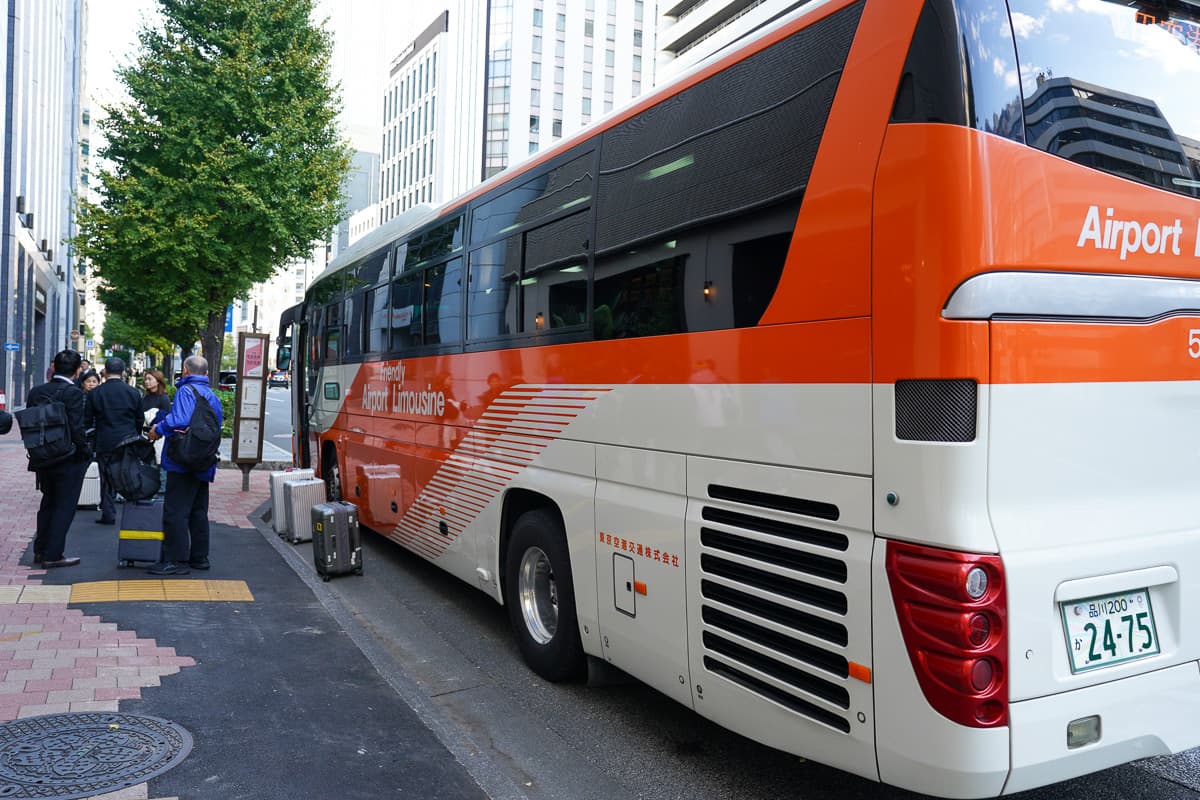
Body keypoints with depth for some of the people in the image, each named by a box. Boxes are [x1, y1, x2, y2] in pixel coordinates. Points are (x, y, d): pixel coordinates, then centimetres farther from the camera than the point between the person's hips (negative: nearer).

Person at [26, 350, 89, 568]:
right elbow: (76, 429, -21)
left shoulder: (36, 391, 2)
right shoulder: (73, 393, -17)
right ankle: (53, 555, 7)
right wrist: (85, 452, -7)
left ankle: (40, 550, 28)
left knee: (48, 503, 21)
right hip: (69, 460, -6)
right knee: (64, 506, 4)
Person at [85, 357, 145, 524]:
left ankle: (108, 514, 6)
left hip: (105, 442, -1)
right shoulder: (133, 392, 1)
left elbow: (87, 421, 3)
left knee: (106, 478, 6)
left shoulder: (94, 393, -2)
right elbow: (140, 420, 8)